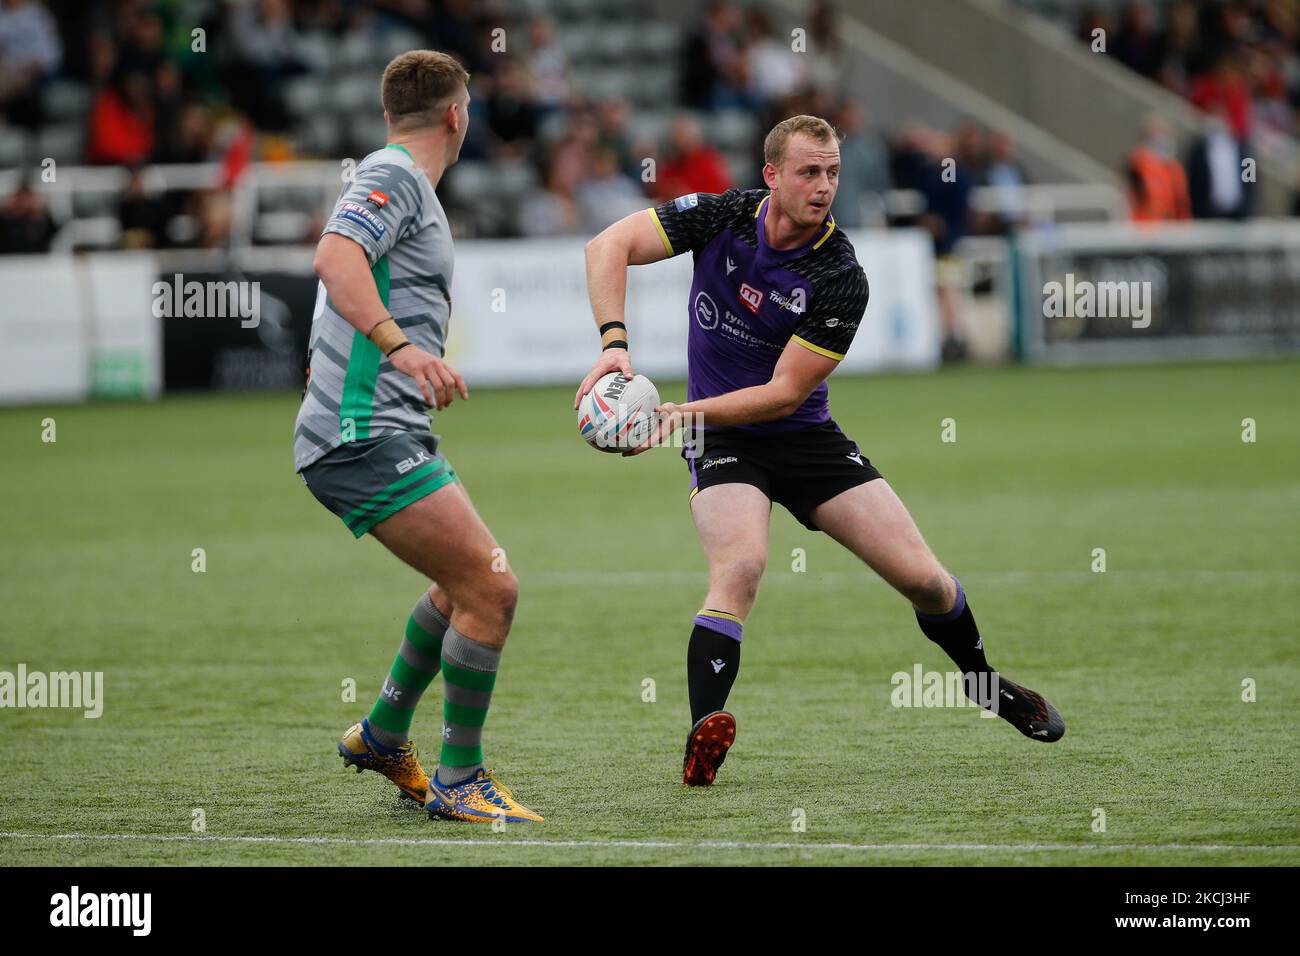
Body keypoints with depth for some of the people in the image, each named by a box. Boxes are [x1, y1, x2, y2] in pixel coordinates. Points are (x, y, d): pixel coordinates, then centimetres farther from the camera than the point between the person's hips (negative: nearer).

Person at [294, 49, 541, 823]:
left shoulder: (407, 185, 22)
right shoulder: (393, 177, -10)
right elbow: (334, 258, -28)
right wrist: (400, 346, -39)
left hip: (390, 432, 11)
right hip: (364, 435, -11)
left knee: (467, 583, 23)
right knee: (492, 590, -14)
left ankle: (385, 735, 35)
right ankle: (459, 782, -6)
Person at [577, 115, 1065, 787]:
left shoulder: (842, 281, -18)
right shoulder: (723, 216, -12)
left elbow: (783, 394, -18)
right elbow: (610, 246, -13)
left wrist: (685, 412, -27)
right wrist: (615, 342, -27)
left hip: (804, 436, 1)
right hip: (722, 446, -1)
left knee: (920, 575, -2)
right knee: (740, 566, -31)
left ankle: (989, 688, 27)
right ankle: (702, 739, -32)